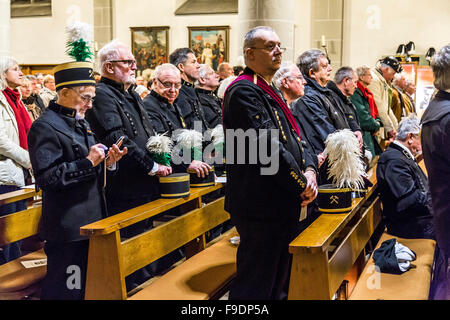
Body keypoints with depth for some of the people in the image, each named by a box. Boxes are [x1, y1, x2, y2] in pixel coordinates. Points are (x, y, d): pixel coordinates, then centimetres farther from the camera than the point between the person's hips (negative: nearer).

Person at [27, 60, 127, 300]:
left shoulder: (81, 123, 16)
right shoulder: (45, 127, -14)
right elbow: (46, 177, -21)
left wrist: (106, 161, 2)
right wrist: (88, 162, -23)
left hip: (91, 220, 9)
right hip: (67, 227, -9)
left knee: (87, 284, 17)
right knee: (66, 289, 0)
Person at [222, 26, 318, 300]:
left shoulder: (268, 90, 17)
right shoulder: (244, 90, -16)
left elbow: (291, 136, 17)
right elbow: (267, 146, -22)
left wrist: (308, 169, -2)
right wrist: (301, 184, -13)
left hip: (281, 204, 11)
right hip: (261, 205, -10)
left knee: (279, 282, 20)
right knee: (256, 287, -2)